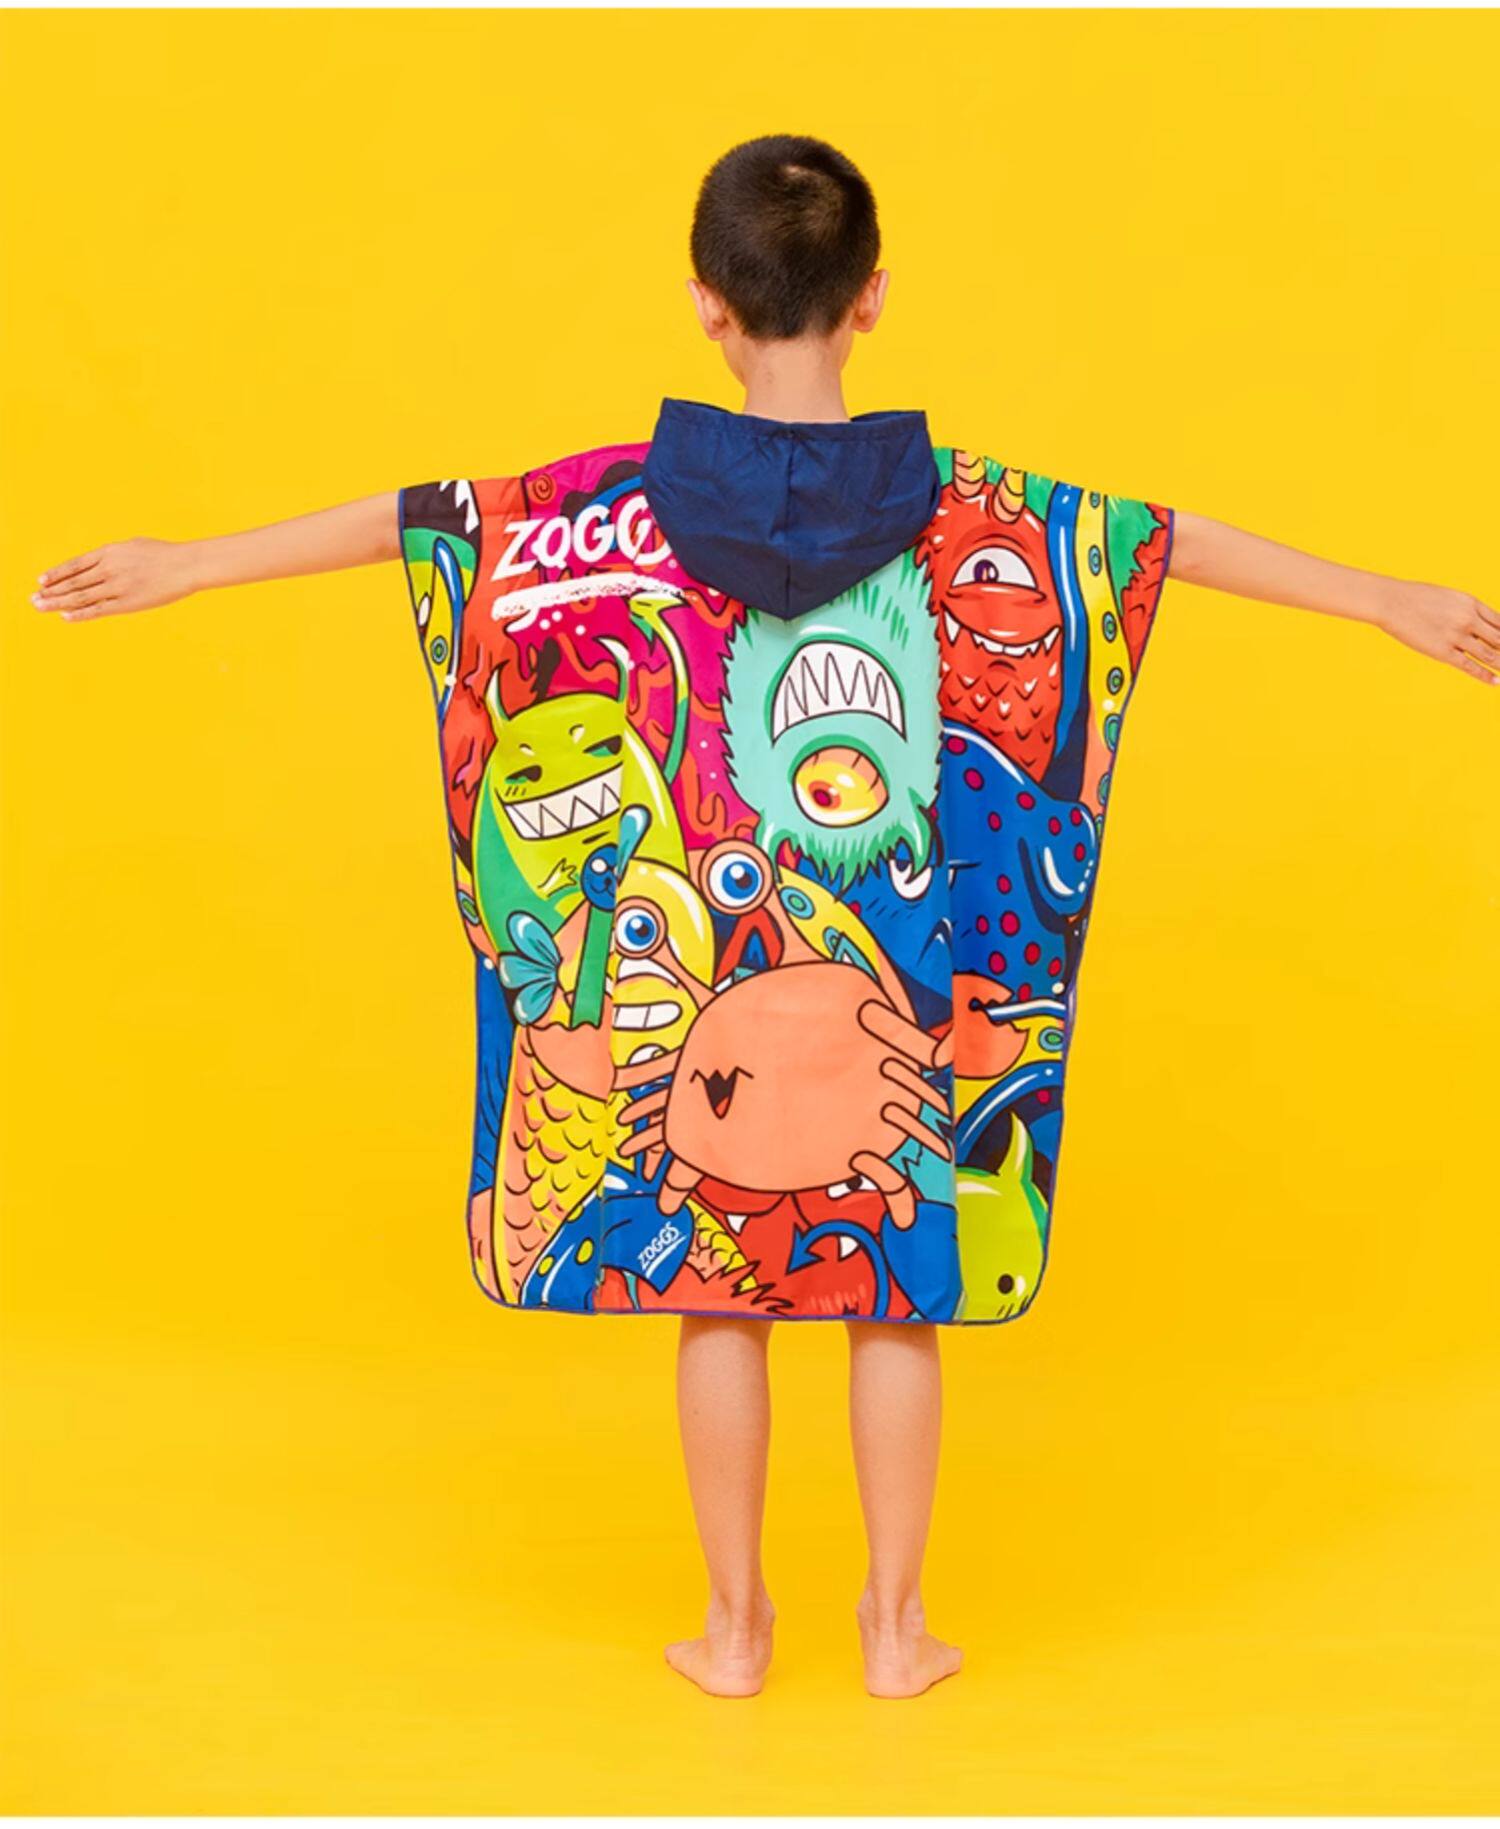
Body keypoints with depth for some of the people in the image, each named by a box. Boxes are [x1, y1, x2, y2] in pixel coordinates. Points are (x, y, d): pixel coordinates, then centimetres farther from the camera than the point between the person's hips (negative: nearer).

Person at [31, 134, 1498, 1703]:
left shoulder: (628, 503, -9)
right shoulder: (960, 508, -8)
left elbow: (404, 520, -2)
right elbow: (1180, 543, -1)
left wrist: (185, 565, 9)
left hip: (698, 957, 0)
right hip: (903, 976, 0)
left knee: (713, 1286, 12)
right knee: (899, 1290, 13)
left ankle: (733, 1627, 22)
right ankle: (897, 1627, 22)